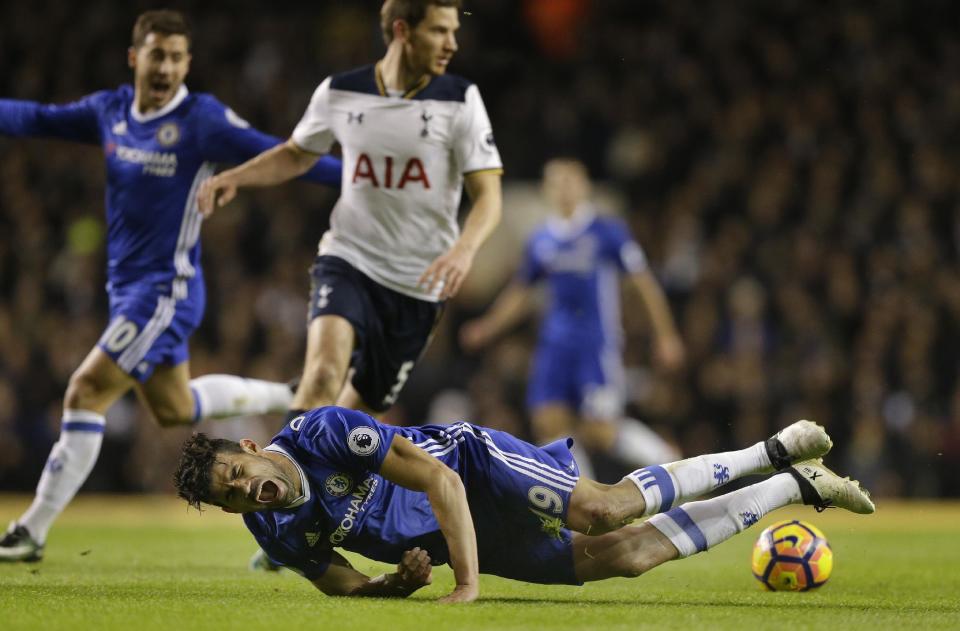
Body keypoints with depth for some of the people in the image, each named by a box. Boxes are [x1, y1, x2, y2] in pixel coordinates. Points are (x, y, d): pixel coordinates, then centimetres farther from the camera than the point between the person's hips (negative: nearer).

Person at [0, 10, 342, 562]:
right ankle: (290, 398, 40)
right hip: (128, 286, 8)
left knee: (86, 393, -13)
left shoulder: (202, 119, -13)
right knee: (173, 409, 20)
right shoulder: (109, 111, 5)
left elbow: (277, 157, -13)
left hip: (167, 289, -8)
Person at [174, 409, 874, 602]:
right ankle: (794, 487, 12)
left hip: (475, 463, -5)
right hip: (467, 542, 5)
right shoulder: (276, 530, -7)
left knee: (603, 511, -29)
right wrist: (401, 580, -19)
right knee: (627, 555, -2)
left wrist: (468, 584, -31)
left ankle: (774, 453, -7)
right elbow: (345, 586, 5)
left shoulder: (323, 432, -25)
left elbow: (438, 477, -26)